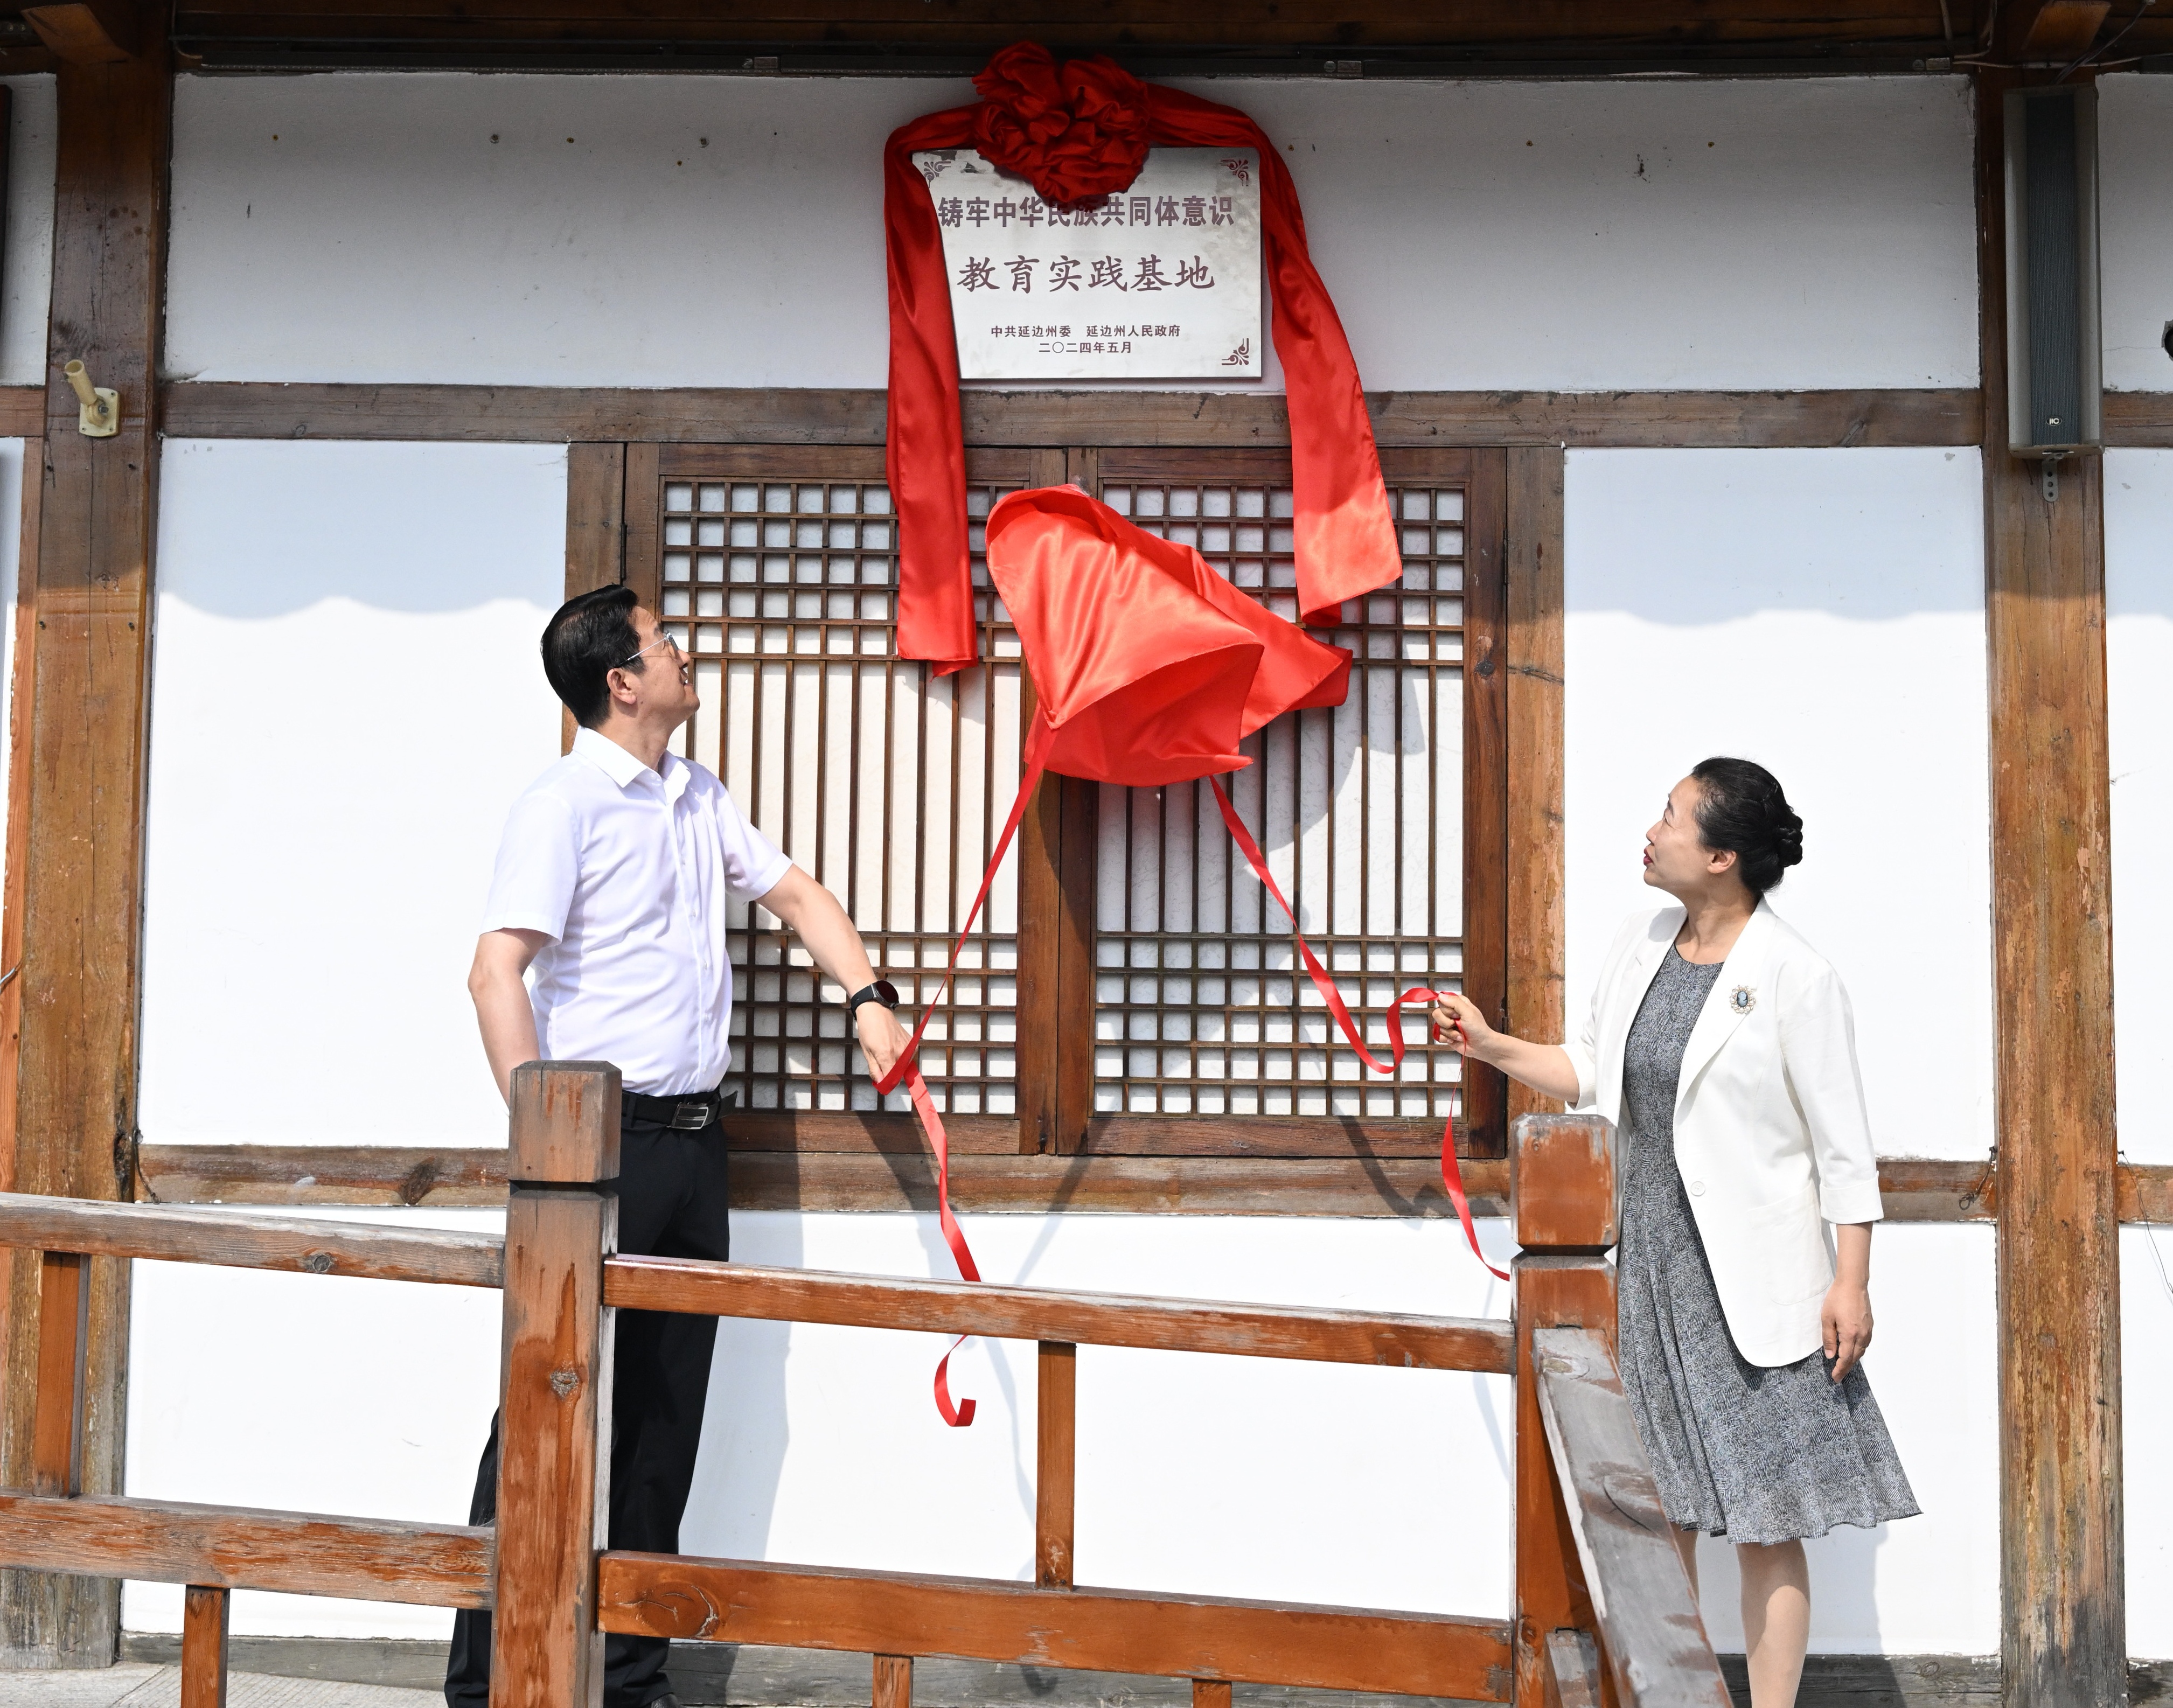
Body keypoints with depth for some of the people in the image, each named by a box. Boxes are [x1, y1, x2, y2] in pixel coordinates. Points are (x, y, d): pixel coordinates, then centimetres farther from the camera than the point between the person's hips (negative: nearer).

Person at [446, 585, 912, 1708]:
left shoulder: (700, 799, 16)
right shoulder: (566, 805, -9)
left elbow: (794, 894, 24)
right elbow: (497, 972, -18)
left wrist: (868, 998, 8)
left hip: (691, 1139, 8)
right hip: (604, 1138, -8)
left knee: (665, 1417, 11)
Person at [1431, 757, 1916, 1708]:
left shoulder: (1794, 978, -15)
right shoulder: (1641, 947, 5)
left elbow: (1844, 1145, -11)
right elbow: (1592, 1073, 16)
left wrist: (1851, 1282, -13)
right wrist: (1491, 1046, 7)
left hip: (1753, 1283, -7)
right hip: (1652, 1262, 7)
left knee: (1766, 1523, 2)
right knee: (1660, 1505, 16)